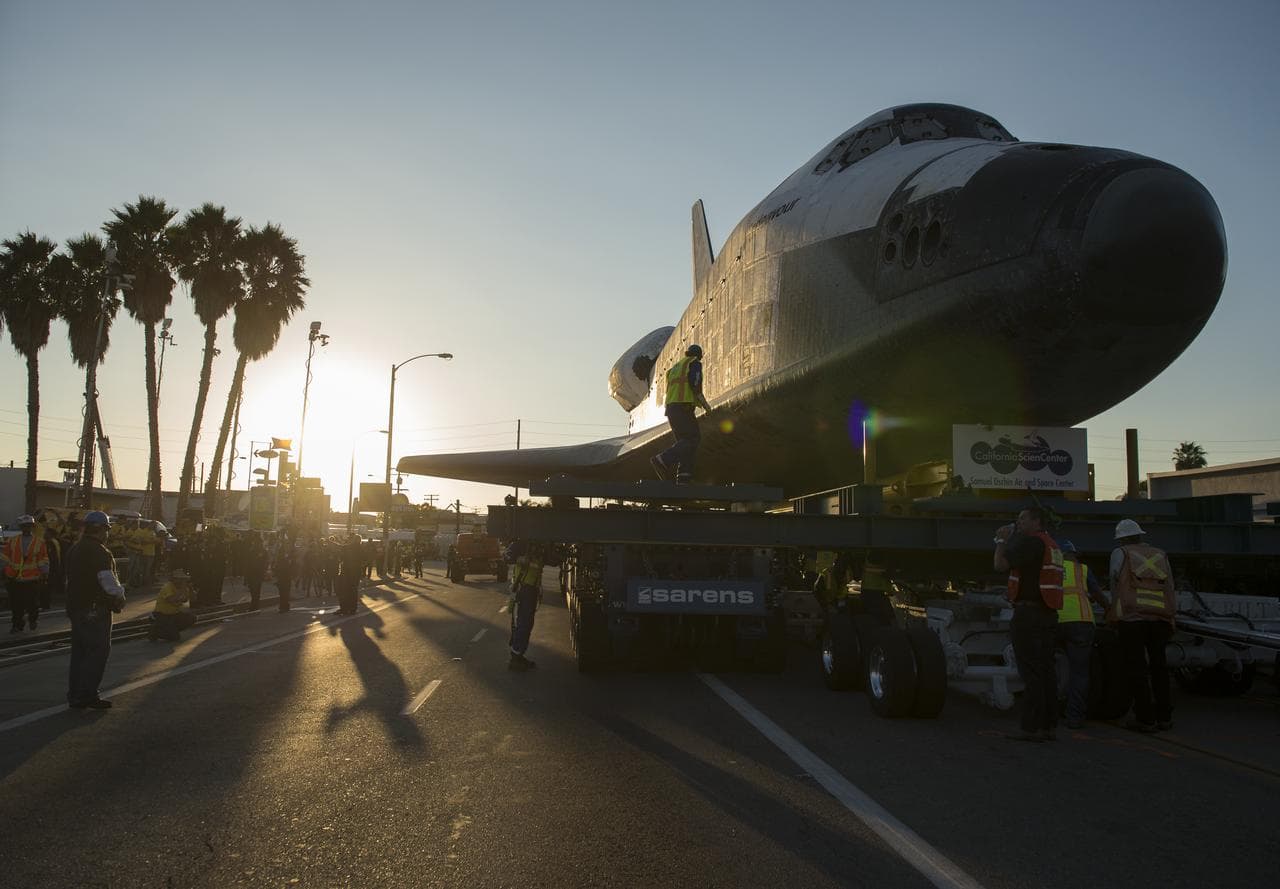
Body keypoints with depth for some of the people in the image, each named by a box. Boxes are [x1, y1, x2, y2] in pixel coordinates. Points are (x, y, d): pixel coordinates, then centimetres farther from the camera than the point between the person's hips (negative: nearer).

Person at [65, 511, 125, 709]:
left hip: (75, 608, 10)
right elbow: (109, 582, -23)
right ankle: (87, 695, -5)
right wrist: (120, 596, -5)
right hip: (96, 609, -10)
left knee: (79, 651, 14)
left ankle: (74, 695, 18)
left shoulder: (75, 550, 14)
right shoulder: (100, 552, -17)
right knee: (99, 651, -4)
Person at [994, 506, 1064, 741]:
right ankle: (1047, 726, 13)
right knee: (1046, 671, 10)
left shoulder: (1030, 541, -12)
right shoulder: (1052, 545, 18)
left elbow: (1000, 564, -17)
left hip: (1028, 613, -9)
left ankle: (1032, 727, -8)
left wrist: (1002, 540, -3)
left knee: (1030, 672, -8)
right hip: (1048, 614, 9)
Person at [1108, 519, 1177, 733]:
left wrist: (1115, 609, 18)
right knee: (1159, 666, 13)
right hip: (1161, 618, 4)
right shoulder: (1160, 555, 18)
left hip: (1132, 617, -4)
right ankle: (1164, 717, 17)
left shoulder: (1120, 554, 7)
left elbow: (1115, 585, 5)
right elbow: (1170, 589, 15)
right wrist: (1171, 615, 17)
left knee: (1137, 668, -1)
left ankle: (1145, 718, -2)